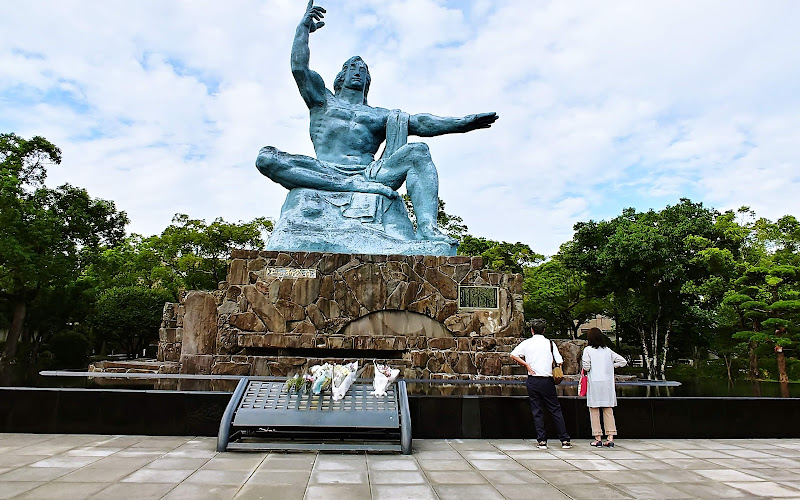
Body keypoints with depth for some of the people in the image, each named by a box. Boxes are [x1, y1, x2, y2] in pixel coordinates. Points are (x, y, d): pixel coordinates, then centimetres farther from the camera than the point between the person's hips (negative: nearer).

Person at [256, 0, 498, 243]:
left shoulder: (379, 115, 27)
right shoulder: (323, 101, 26)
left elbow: (420, 122, 13)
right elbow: (299, 68, 12)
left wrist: (462, 122, 0)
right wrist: (304, 27, 18)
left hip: (369, 174, 2)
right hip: (325, 173, -1)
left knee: (418, 152, -20)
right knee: (266, 157, -25)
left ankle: (426, 229, -43)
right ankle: (355, 186, -40)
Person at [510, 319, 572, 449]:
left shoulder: (527, 343, 2)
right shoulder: (550, 343, 1)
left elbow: (513, 355, -6)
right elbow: (560, 362, -3)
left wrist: (526, 365, -2)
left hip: (532, 380, 1)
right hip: (547, 380, 0)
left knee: (536, 411, 8)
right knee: (555, 410, 8)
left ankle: (541, 441, 7)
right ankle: (565, 440, 9)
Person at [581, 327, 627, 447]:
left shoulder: (588, 350, -4)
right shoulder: (608, 351, 8)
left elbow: (586, 367, -12)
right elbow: (623, 361, 6)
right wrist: (611, 366, 15)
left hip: (594, 383, -4)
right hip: (608, 383, 4)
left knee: (594, 410, 4)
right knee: (608, 410, 9)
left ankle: (598, 438, 5)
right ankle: (610, 438, 6)